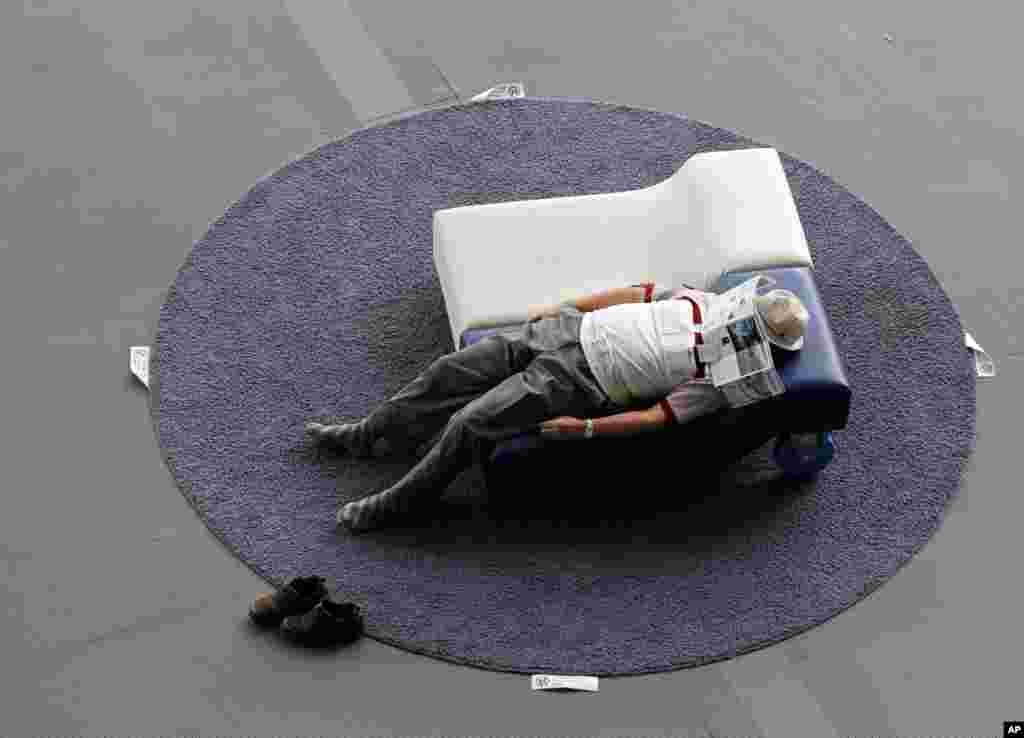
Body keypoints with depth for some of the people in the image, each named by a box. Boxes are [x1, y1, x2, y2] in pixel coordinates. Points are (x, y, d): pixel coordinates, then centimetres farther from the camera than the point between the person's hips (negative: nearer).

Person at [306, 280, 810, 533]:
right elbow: (639, 293, 16)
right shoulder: (709, 300, 7)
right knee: (450, 371, 5)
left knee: (470, 423, -16)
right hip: (570, 329, 6)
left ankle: (395, 506, 4)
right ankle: (368, 436, 26)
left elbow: (656, 418, -16)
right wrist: (561, 305, 16)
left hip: (577, 383, -6)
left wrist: (584, 429, -21)